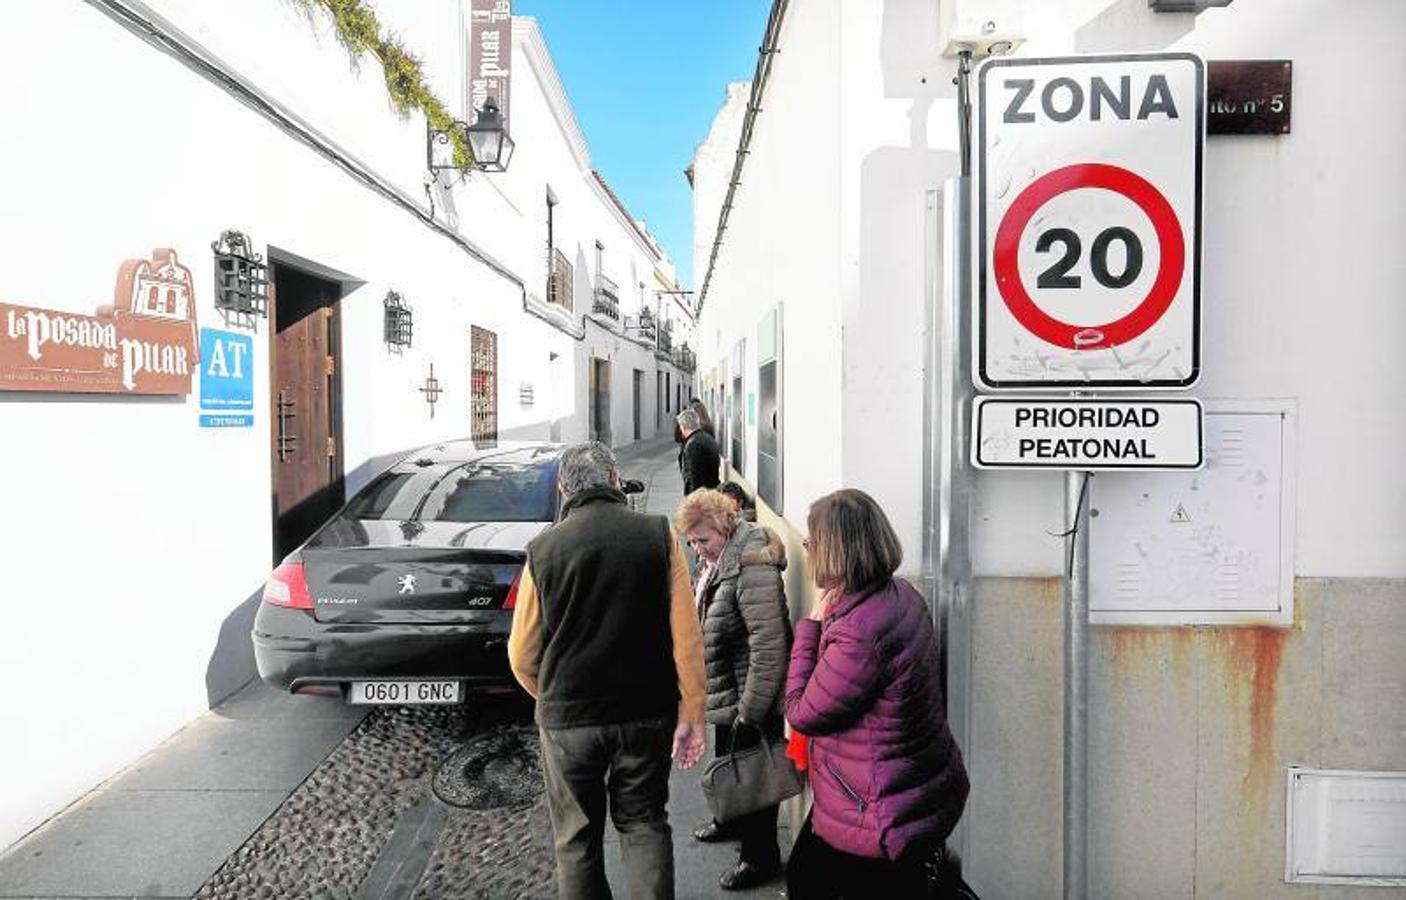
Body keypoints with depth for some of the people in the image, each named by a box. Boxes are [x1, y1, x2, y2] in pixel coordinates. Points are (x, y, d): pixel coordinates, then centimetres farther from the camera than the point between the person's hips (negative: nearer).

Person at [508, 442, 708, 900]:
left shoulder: (543, 549, -6)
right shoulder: (659, 535, -8)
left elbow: (522, 655, 1)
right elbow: (686, 635, -11)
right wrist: (691, 712, -3)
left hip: (568, 719, 0)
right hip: (647, 715, 1)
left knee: (577, 839, 16)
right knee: (643, 824, 19)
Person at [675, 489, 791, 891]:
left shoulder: (751, 568, -28)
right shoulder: (715, 560, 4)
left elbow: (768, 645, -29)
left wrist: (751, 710, -24)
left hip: (750, 696, -9)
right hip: (724, 690, 9)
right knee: (729, 763, 27)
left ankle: (761, 857, 26)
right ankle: (732, 820, 51)